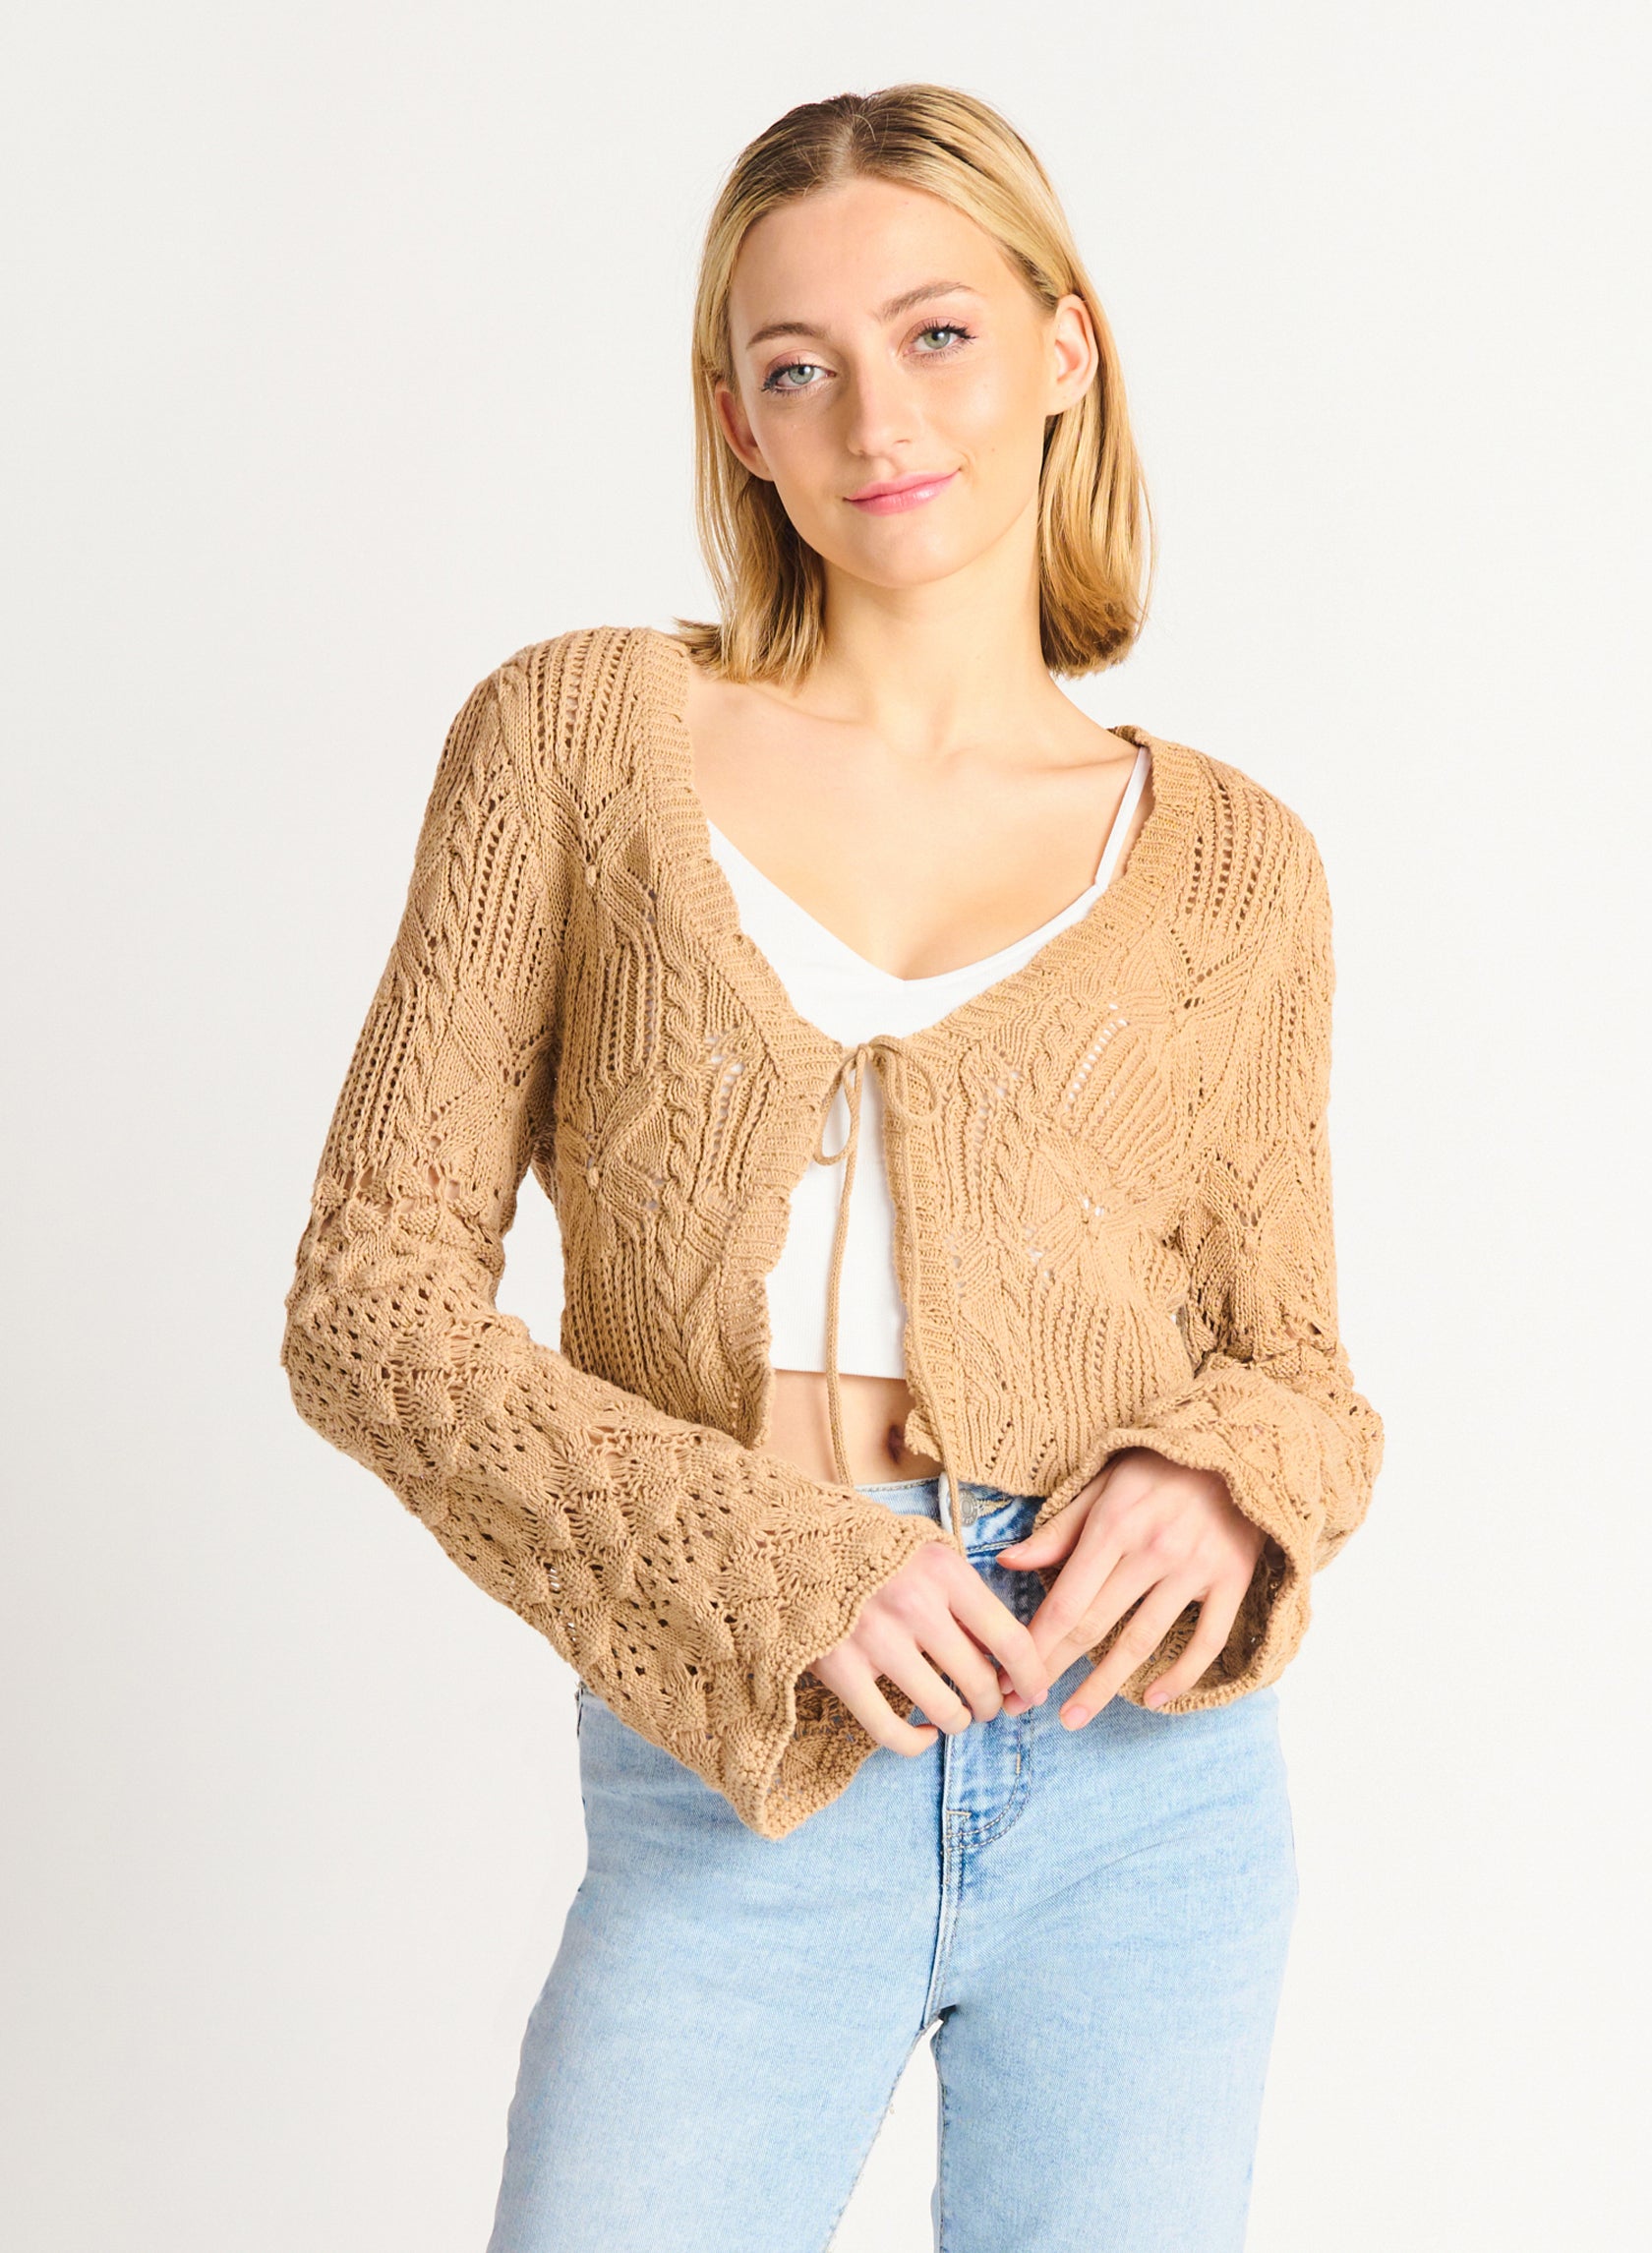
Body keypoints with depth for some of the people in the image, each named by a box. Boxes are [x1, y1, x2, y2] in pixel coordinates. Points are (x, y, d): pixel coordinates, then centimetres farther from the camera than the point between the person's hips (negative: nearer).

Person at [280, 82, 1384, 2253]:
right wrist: (760, 1565, -14)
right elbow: (374, 1298, -1)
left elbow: (1292, 1361, 13)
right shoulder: (579, 735, 2)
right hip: (736, 1785, -1)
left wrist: (1218, 1482, -11)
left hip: (1150, 1772, 2)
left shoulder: (1228, 860, 7)